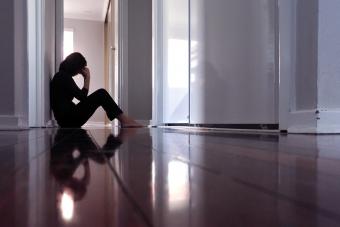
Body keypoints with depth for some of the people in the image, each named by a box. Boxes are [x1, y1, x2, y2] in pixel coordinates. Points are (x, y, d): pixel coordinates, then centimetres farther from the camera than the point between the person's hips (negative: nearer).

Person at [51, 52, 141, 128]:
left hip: (68, 119, 10)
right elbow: (82, 97, -14)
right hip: (68, 119, -10)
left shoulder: (62, 75, 18)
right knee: (101, 94, -14)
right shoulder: (64, 77, -13)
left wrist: (86, 78, 8)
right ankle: (124, 119, -11)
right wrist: (87, 78, -6)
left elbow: (80, 95, 16)